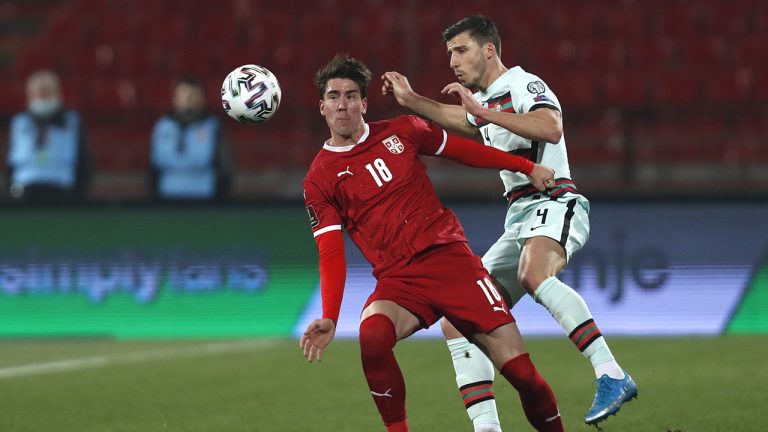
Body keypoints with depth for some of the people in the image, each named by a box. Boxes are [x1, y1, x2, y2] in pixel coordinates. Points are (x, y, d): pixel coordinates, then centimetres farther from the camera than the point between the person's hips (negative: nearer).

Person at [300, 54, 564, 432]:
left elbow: (464, 150, 23)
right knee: (372, 336, -36)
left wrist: (527, 167, 23)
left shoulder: (401, 131, 9)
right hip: (397, 281, -1)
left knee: (519, 370, -9)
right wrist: (329, 318, -14)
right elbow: (331, 255, -1)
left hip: (450, 257, 1)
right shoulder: (320, 180, 4)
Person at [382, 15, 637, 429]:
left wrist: (482, 110, -26)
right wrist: (411, 100, 37)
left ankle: (611, 377, -45)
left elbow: (551, 129, -26)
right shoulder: (484, 101, 22)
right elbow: (463, 121, 45)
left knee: (534, 275, -41)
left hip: (553, 202, -10)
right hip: (519, 221, 10)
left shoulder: (523, 85, -5)